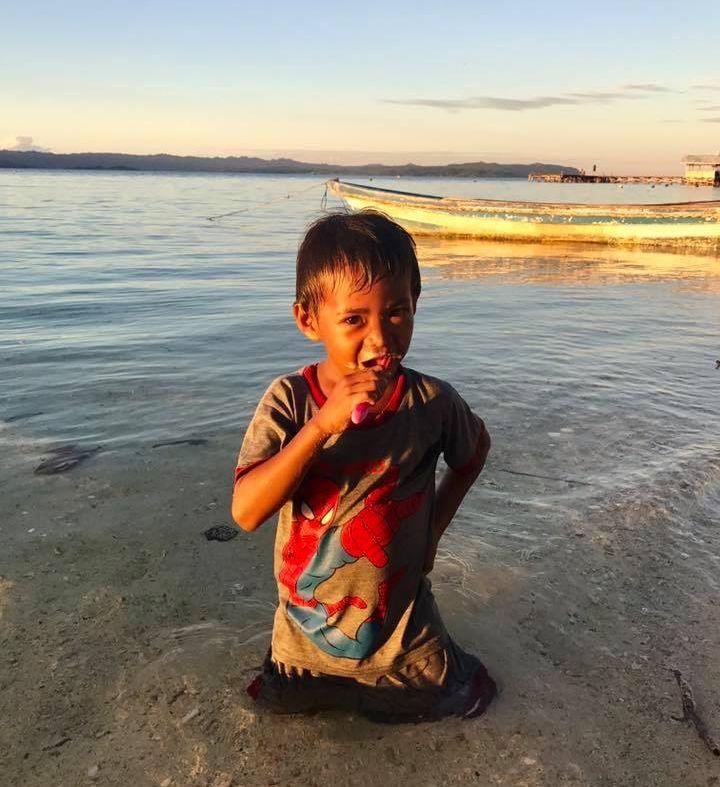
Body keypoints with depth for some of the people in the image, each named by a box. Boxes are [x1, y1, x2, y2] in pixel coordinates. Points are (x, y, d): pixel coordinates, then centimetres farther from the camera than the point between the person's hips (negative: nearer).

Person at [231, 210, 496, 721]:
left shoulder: (431, 402, -19)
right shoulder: (289, 401, -22)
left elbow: (476, 447, 5)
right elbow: (246, 512, -33)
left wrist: (435, 525, 0)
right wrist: (322, 423, -41)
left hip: (401, 617, 1)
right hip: (308, 626, 0)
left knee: (464, 699, 16)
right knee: (282, 703, 20)